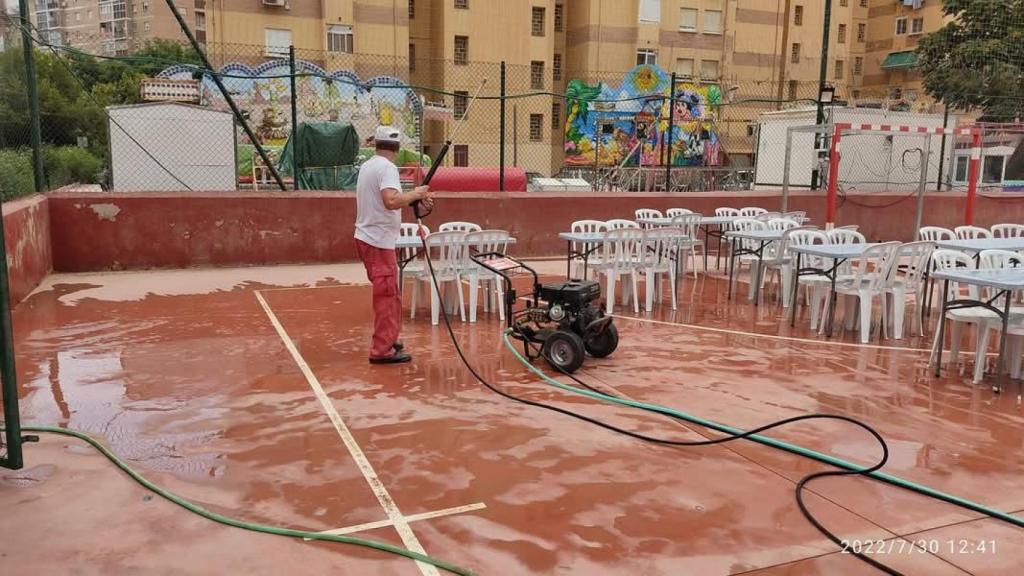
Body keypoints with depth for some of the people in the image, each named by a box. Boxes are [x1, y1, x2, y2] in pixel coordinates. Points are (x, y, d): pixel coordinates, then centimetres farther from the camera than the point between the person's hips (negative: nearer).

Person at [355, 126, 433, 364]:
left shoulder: (367, 166, 13)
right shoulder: (387, 167, -15)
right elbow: (391, 201, -30)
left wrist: (416, 198, 14)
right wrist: (415, 194, -15)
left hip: (367, 237, 9)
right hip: (379, 241, -9)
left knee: (388, 294, 18)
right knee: (386, 296, -5)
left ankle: (388, 341, 27)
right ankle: (382, 350, -2)